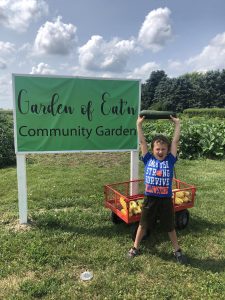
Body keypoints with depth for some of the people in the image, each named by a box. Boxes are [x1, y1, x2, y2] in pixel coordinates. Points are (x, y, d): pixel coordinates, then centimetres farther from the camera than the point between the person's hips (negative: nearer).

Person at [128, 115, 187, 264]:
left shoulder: (170, 160, -4)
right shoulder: (148, 159, -4)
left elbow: (175, 141, -4)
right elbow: (142, 141, -5)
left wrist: (177, 124, -3)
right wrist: (139, 124, -5)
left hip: (166, 200, 0)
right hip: (150, 200, 0)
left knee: (170, 227, 18)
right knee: (143, 225, 17)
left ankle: (177, 250, 39)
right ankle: (135, 247, 36)